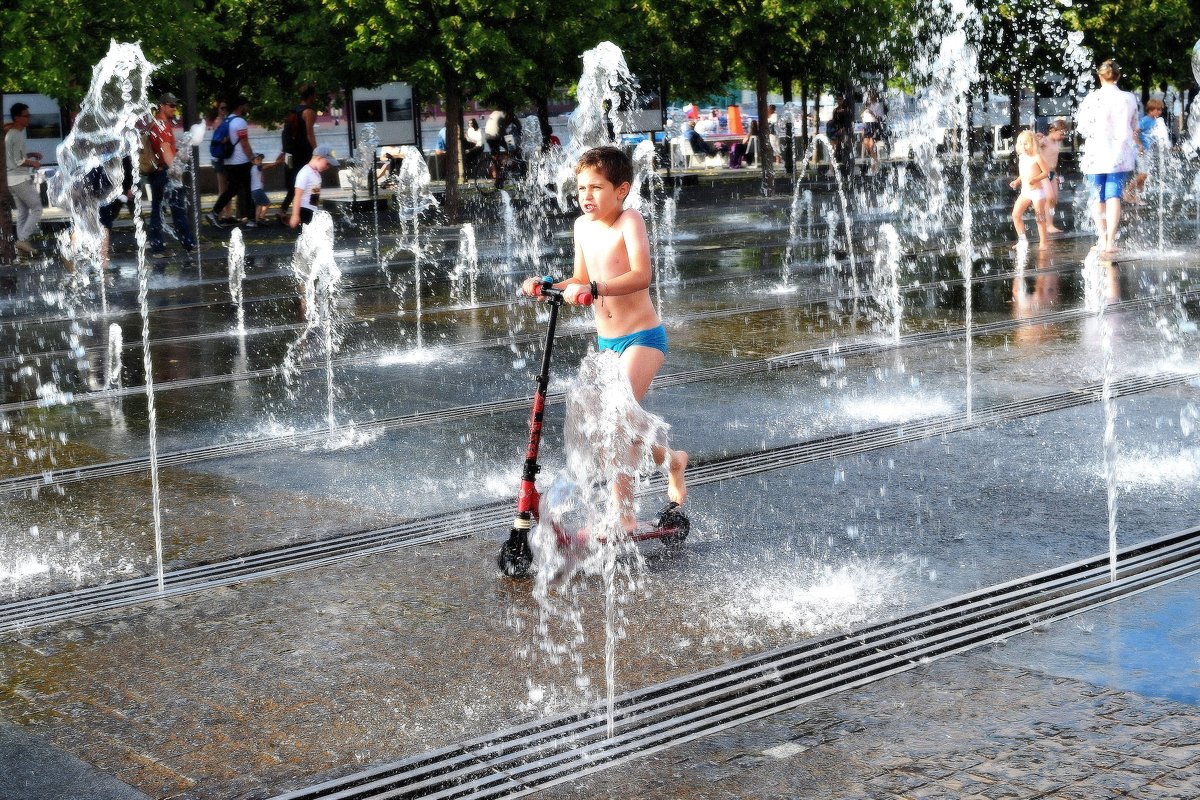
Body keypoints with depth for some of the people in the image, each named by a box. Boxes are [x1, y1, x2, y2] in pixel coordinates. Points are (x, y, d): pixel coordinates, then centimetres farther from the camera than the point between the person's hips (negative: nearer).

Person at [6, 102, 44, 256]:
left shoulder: (9, 134, 14)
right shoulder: (17, 136, -17)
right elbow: (19, 161, -20)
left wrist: (31, 154, 14)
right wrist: (33, 163, -5)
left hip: (12, 179, 10)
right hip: (21, 179, -10)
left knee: (22, 212, 11)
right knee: (36, 209, -5)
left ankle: (22, 242, 10)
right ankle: (23, 239, -10)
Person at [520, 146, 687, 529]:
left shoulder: (629, 221, -16)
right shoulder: (583, 226, 5)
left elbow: (641, 276, -30)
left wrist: (594, 289, -42)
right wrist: (549, 286, 0)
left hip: (642, 337, -8)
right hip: (606, 341, 8)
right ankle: (671, 459, 31)